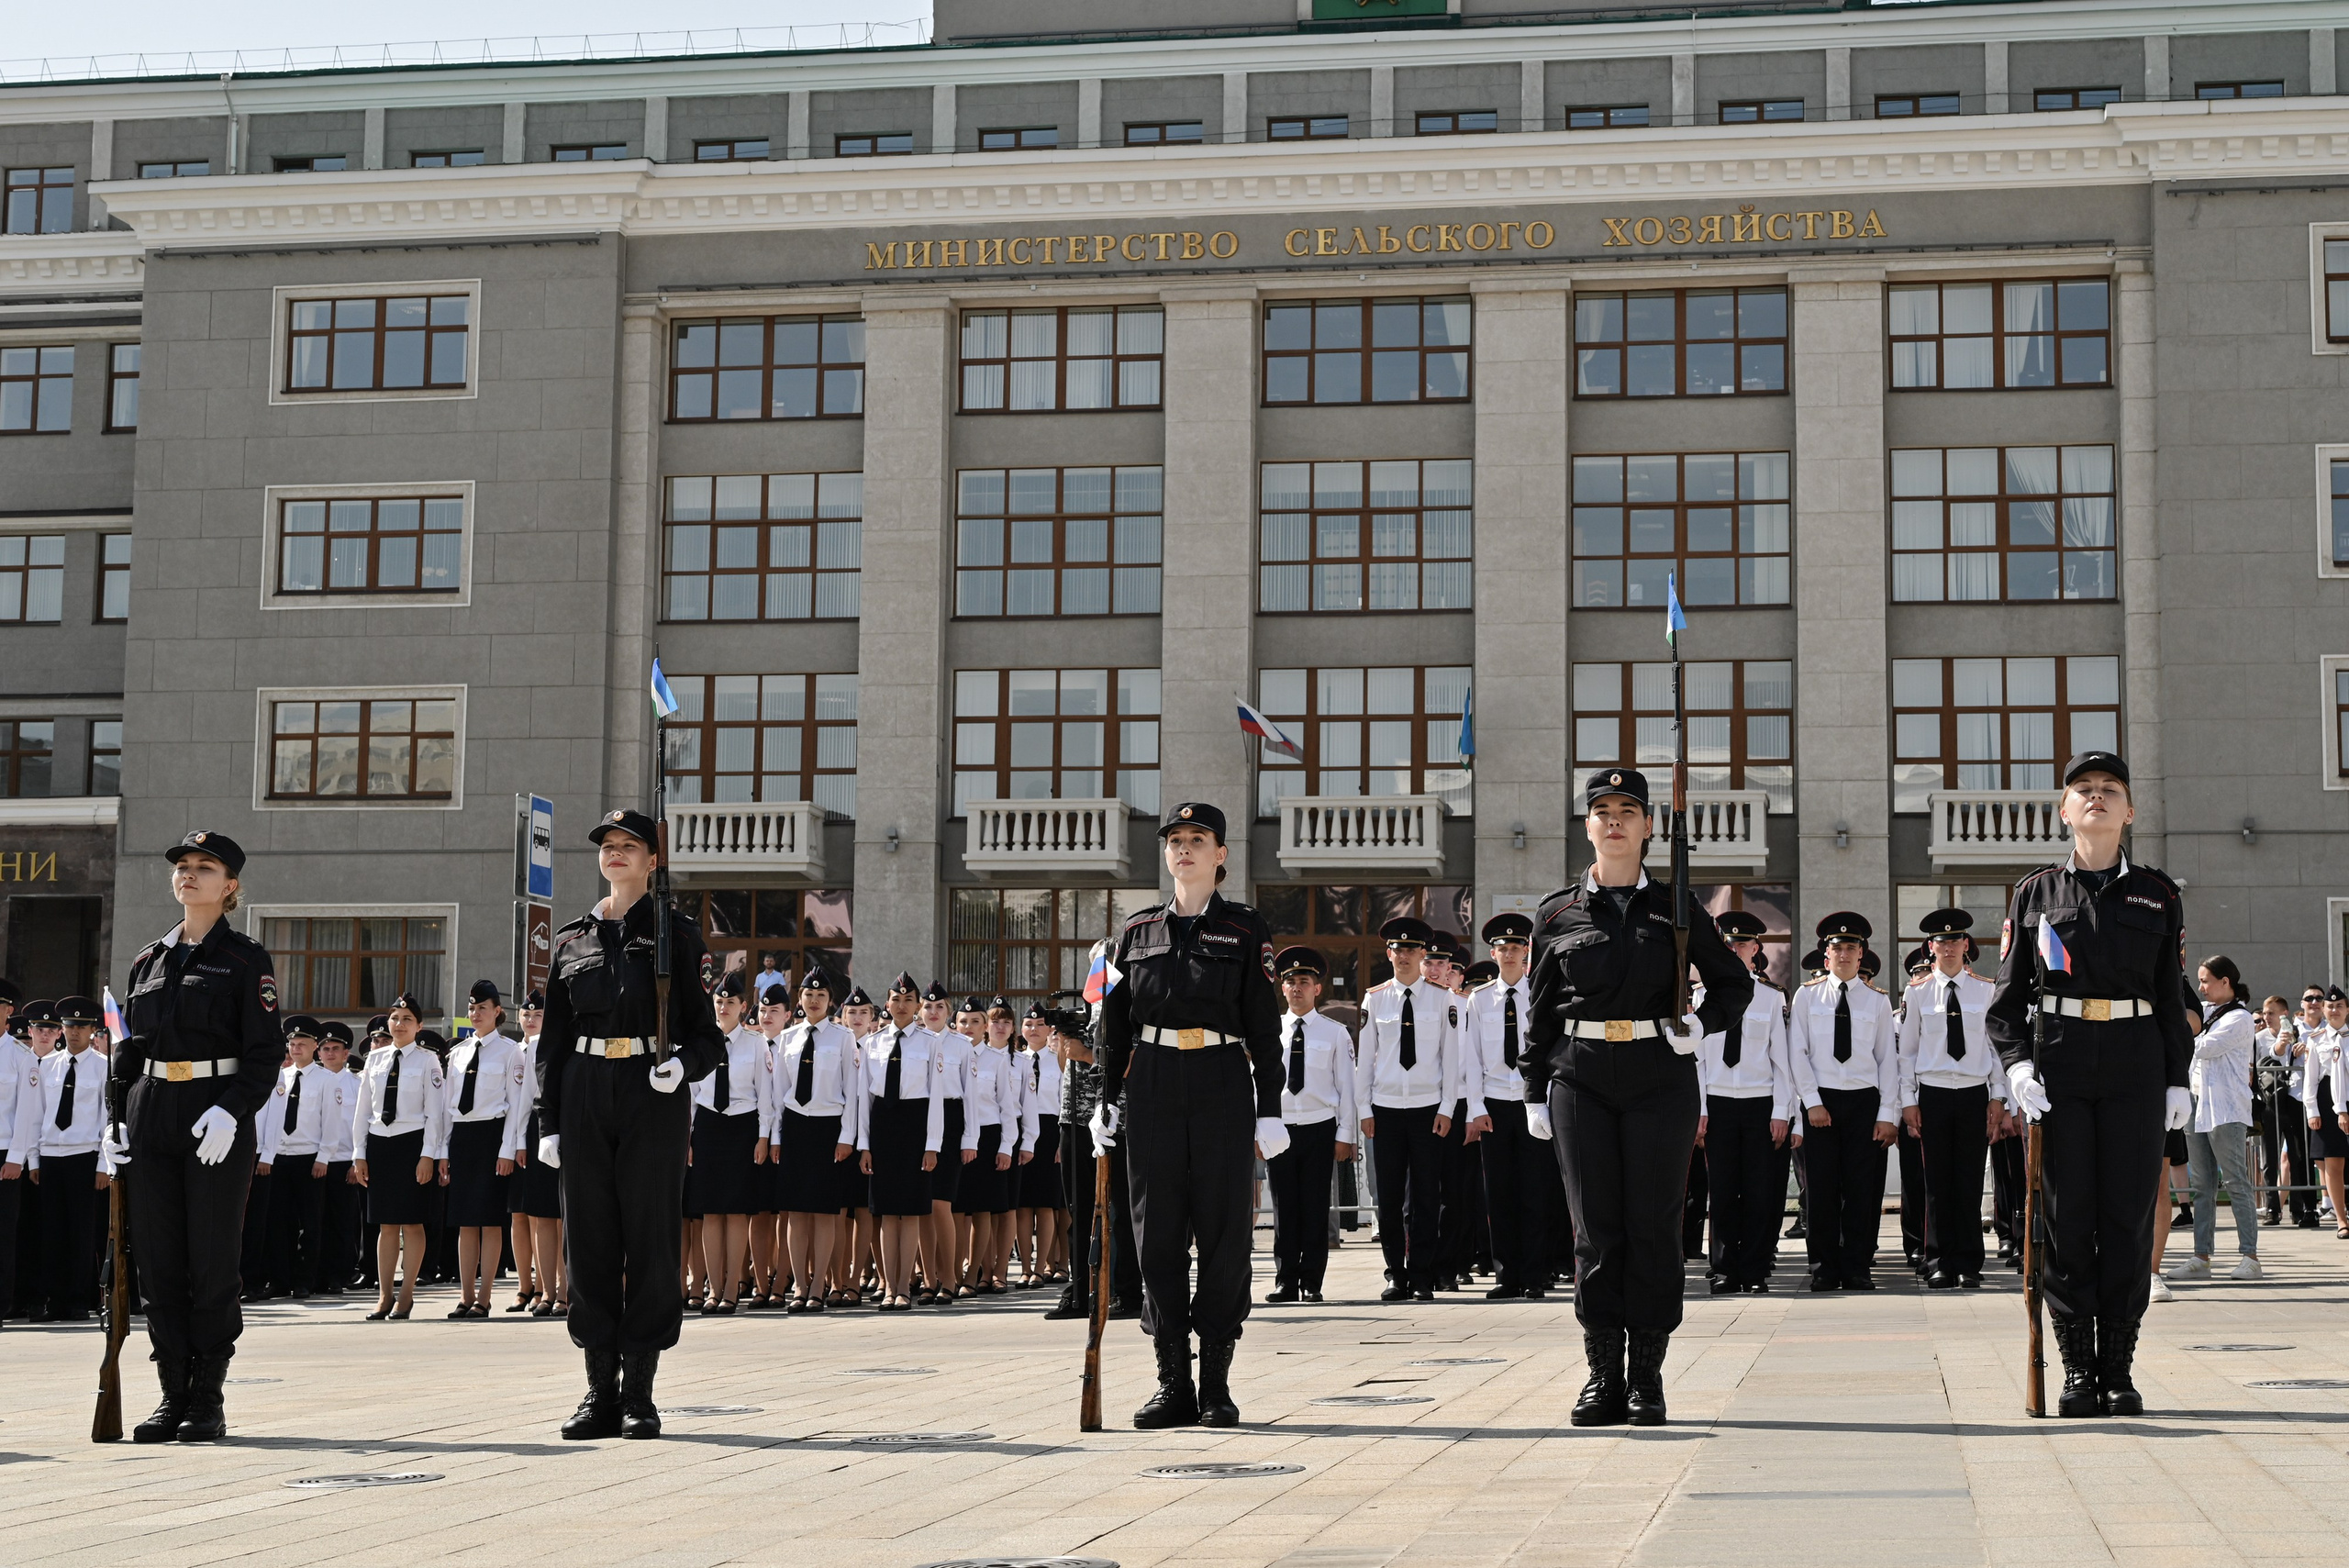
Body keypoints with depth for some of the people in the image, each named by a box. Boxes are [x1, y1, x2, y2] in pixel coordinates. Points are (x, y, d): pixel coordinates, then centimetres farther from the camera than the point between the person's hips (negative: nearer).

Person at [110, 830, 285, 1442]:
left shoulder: (246, 958, -1)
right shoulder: (149, 959, 14)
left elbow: (265, 1051, -7)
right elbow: (129, 1046, 16)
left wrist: (231, 1110, -19)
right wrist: (119, 1114, 5)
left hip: (217, 1115, -5)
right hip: (152, 1115, 5)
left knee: (211, 1261, -2)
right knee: (158, 1259, 4)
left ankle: (208, 1400, 6)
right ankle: (173, 1395, 11)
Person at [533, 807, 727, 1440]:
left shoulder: (676, 934, 5)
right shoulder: (571, 939, 13)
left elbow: (706, 1031, 3)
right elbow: (554, 1038, 13)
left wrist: (684, 1064, -18)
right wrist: (548, 1121, 6)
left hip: (652, 1094, -3)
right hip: (585, 1093, 3)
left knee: (650, 1237, -2)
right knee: (590, 1237, 3)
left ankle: (639, 1393, 4)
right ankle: (601, 1393, 9)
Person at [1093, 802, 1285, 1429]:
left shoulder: (1246, 930, 4)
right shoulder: (1137, 930, 11)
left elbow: (1264, 1025, 2)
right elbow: (1115, 1021, 13)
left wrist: (1270, 1110, -3)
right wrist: (1107, 1100, 7)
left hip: (1223, 1083, -2)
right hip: (1153, 1086, 2)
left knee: (1224, 1228, -1)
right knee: (1157, 1229, 1)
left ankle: (1216, 1383, 6)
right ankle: (1173, 1382, 8)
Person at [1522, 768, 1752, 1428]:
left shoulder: (1675, 908, 6)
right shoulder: (1556, 914, 7)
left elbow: (1735, 982, 14)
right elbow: (1541, 1013, 10)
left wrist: (1700, 1025, -5)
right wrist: (1535, 1094, 6)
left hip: (1660, 1076, 0)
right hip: (1583, 1078, 1)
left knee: (1653, 1224, 0)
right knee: (1596, 1227, 0)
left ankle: (1647, 1379, 8)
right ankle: (1604, 1376, 7)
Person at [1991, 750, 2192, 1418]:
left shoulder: (2158, 894, 10)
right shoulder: (2035, 892, 8)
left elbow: (2172, 995, 11)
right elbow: (2008, 993, 6)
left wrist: (2178, 1081, 5)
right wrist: (2017, 1063, -9)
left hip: (2135, 1062, 1)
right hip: (2058, 1064, -1)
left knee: (2128, 1213, 0)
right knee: (2066, 1213, -1)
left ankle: (2119, 1370, 7)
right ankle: (2078, 1370, 5)